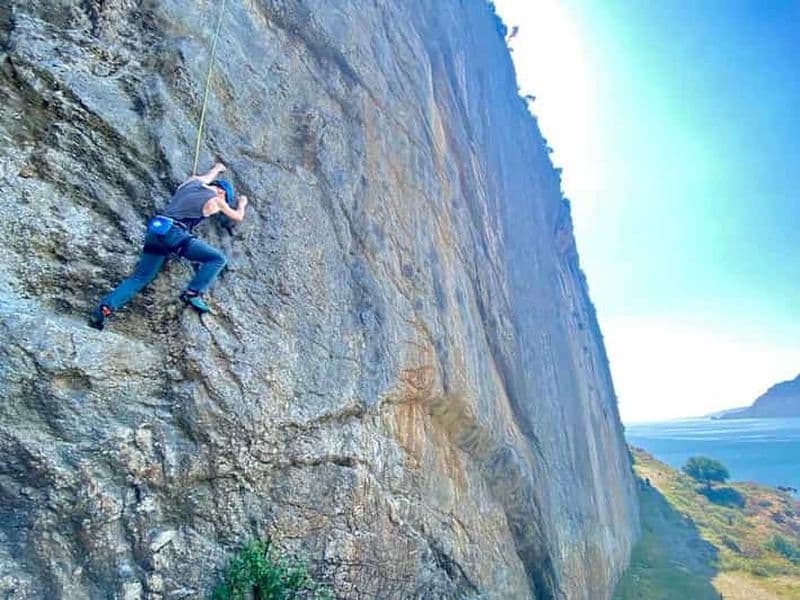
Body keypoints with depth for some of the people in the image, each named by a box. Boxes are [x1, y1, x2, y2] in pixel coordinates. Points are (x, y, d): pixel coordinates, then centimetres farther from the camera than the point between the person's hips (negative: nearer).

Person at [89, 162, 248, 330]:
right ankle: (192, 293, -12)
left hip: (154, 232, 7)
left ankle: (106, 305, -6)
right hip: (175, 233, -7)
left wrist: (216, 169, 69)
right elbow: (238, 217, 25)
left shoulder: (191, 182, 23)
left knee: (140, 277, 8)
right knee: (218, 259, -3)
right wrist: (242, 203, 47)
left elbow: (206, 177, 49)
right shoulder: (214, 200, 8)